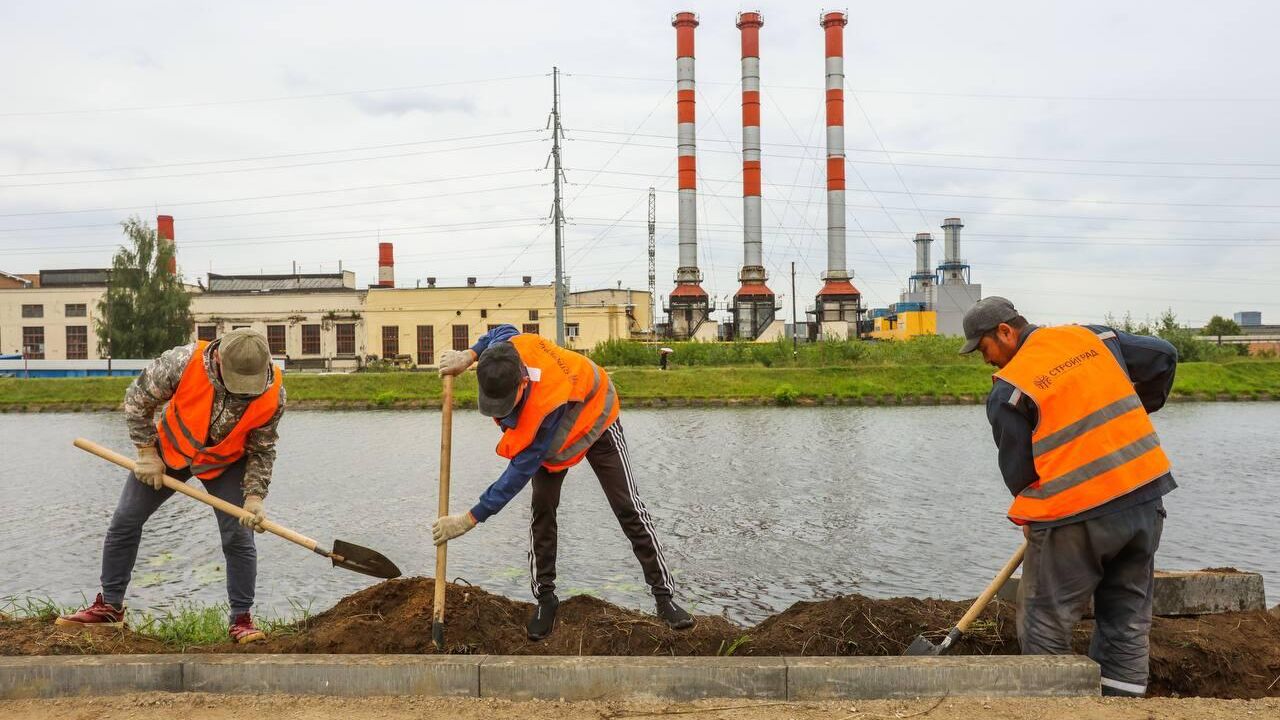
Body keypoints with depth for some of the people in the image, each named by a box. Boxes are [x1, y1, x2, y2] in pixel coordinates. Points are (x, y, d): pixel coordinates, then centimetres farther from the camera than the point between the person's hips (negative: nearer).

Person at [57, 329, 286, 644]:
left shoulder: (273, 394, -29)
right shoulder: (184, 361, -35)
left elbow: (262, 450, -13)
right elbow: (137, 397, -16)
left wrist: (254, 497, -23)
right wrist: (147, 453, -14)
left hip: (226, 463, 0)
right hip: (171, 450, 1)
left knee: (239, 537, -9)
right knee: (124, 522, 4)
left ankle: (241, 620, 3)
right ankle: (110, 607, 21)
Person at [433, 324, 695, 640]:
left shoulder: (545, 407, -48)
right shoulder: (510, 347, -34)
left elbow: (520, 472, -40)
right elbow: (503, 331, -4)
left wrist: (470, 519, -36)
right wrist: (469, 355, -16)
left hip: (593, 420, -6)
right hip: (546, 434, 6)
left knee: (629, 508, -5)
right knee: (542, 510, -2)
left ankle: (663, 594, 5)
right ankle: (545, 598, 9)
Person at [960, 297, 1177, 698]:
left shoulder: (1008, 391, -9)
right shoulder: (1092, 338, 8)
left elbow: (1017, 470, -4)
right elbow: (1163, 356, 17)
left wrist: (1034, 520, 14)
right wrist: (1138, 410, 30)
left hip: (1078, 516, -7)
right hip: (1146, 496, 7)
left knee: (1045, 627, 7)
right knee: (1128, 622, 15)